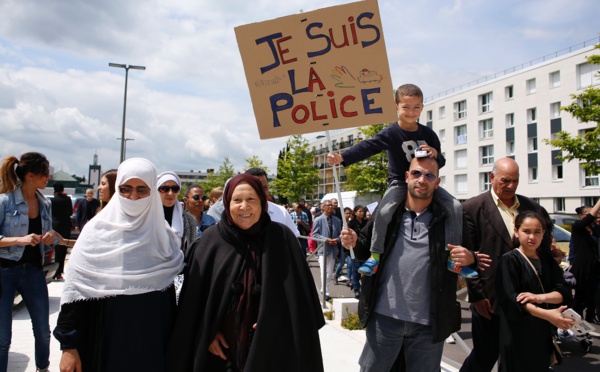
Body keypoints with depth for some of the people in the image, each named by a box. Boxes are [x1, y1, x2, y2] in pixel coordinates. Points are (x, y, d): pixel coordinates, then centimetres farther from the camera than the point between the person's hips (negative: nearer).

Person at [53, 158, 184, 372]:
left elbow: (169, 295, 5)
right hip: (105, 340, -2)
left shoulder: (163, 235, 0)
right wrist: (68, 345, -9)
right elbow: (75, 288, -7)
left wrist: (171, 342, 6)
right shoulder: (97, 230, -7)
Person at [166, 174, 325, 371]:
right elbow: (196, 295, 1)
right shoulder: (210, 242, -3)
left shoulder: (282, 238, -5)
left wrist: (275, 322, -12)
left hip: (269, 345, 0)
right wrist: (207, 333, -5)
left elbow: (298, 292, -4)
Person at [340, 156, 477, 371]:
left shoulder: (450, 217, -3)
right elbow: (368, 248, 9)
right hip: (384, 317, 1)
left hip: (429, 322, -1)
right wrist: (354, 243, -12)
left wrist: (470, 258, -18)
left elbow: (469, 257, 4)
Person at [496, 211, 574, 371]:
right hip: (518, 334, -5)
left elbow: (564, 291, -1)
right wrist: (546, 314, -32)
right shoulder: (509, 260, -11)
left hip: (543, 331, 5)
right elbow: (511, 299, -19)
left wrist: (541, 297, -21)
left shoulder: (547, 258, 7)